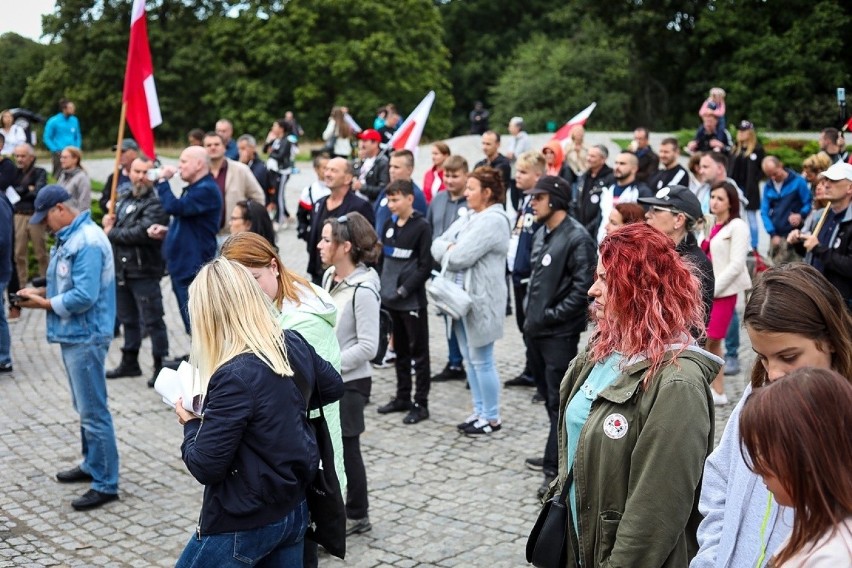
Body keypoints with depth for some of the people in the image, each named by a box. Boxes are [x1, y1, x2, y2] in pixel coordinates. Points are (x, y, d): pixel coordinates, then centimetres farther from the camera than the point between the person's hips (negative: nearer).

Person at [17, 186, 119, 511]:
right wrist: (40, 292, 5)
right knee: (85, 408, 20)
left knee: (93, 412, -5)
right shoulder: (69, 238, 12)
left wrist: (44, 303, -13)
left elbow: (84, 296, -26)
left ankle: (105, 484, 1)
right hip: (73, 336, 10)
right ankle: (92, 465, 33)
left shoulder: (87, 242, -20)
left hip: (86, 337, -10)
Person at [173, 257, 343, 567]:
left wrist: (190, 423, -3)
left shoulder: (235, 377, -26)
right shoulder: (294, 344, -4)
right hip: (293, 510, 7)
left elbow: (205, 467, -21)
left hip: (244, 524, -7)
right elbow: (333, 387, 16)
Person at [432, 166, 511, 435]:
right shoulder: (468, 218, 13)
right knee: (470, 359, 15)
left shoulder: (493, 221, -16)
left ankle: (492, 417, 10)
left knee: (481, 360, -1)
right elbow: (437, 245, 9)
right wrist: (451, 248, -11)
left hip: (480, 300, -9)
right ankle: (480, 411, 26)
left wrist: (447, 251, -2)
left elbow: (458, 258, -22)